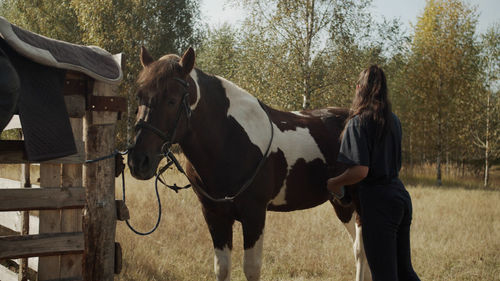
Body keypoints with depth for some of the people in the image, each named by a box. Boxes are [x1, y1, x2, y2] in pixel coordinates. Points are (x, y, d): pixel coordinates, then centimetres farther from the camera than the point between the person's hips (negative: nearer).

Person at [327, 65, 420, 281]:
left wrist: (334, 183, -4)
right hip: (400, 194, 8)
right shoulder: (393, 120, 10)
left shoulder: (359, 122, -12)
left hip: (377, 198, -8)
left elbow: (360, 171, -21)